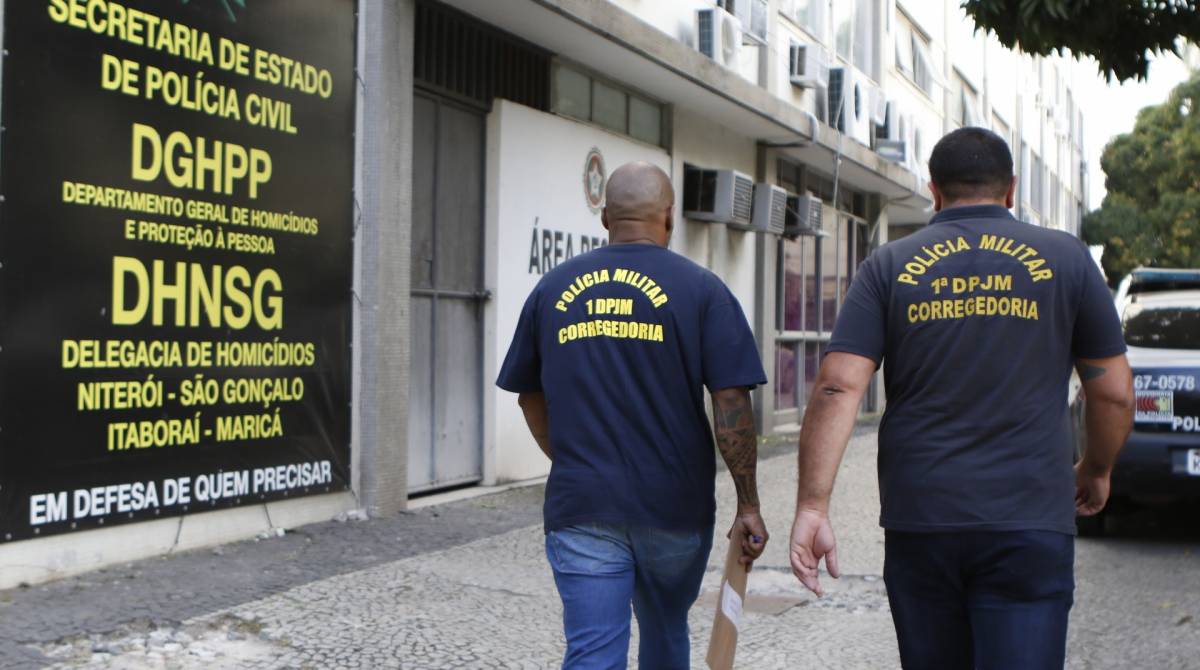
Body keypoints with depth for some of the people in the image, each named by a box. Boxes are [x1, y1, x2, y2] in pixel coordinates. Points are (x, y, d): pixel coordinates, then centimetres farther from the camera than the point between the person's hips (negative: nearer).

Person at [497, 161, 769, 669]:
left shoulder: (553, 288, 5)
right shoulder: (701, 289, -4)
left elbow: (531, 398, 13)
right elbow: (732, 406, -10)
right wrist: (748, 505, -3)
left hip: (580, 508, 1)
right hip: (675, 506, 0)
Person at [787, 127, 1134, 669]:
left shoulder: (889, 267, 4)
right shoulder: (1065, 258, 4)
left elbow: (837, 387, -7)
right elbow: (1115, 395, 6)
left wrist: (812, 506, -9)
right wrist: (1095, 472, 24)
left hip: (918, 522, 2)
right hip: (1029, 523, -2)